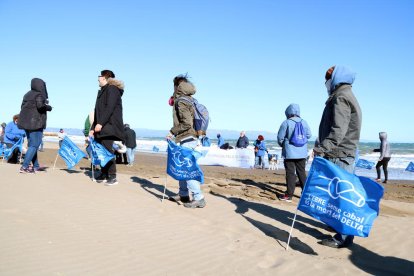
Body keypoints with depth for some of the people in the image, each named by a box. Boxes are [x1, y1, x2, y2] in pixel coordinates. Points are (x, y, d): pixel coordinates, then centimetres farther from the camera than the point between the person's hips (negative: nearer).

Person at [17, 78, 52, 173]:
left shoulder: (28, 95, 13)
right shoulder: (39, 95, -10)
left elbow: (23, 106, 13)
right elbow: (40, 105, -24)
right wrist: (48, 107, -6)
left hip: (26, 122, 8)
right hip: (35, 123, -8)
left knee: (31, 144, 14)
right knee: (34, 145, -4)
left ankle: (36, 166, 22)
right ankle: (24, 167, -10)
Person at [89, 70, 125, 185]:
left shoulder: (112, 89, -3)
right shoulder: (103, 91, 24)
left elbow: (109, 108, -16)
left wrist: (100, 123, -22)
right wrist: (93, 128, 17)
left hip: (109, 125, -9)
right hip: (101, 126, 9)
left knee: (107, 149, -13)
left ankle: (112, 176, -11)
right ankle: (104, 174, 10)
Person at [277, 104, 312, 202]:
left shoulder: (286, 123, -12)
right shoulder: (304, 122, 0)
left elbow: (280, 137, -7)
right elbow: (309, 135, 8)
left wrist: (282, 145, 13)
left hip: (289, 153, -4)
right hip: (302, 152, 4)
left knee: (290, 173, 0)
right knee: (301, 172, 15)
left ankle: (289, 195, 2)